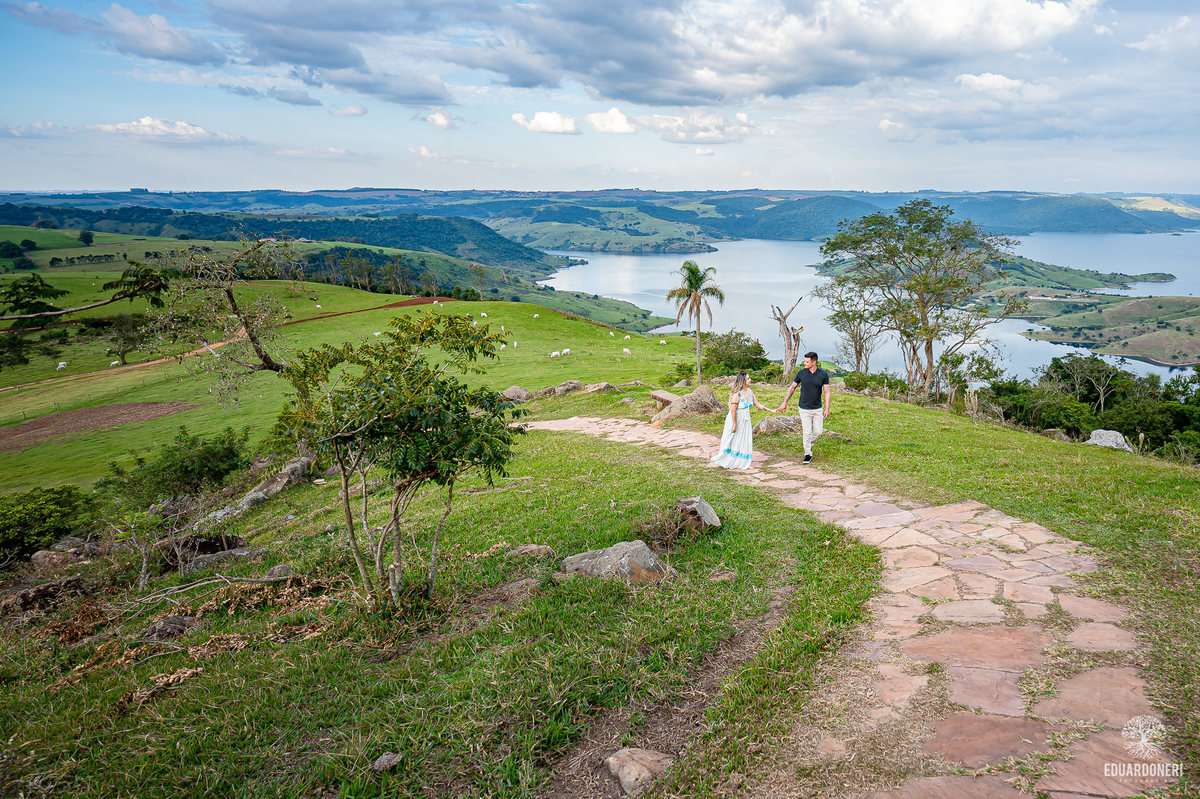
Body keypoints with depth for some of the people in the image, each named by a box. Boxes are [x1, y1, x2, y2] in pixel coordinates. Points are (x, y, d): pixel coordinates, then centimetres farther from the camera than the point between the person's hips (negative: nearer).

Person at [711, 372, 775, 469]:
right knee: (732, 442, 4)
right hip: (736, 420, -7)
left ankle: (741, 463, 18)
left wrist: (771, 411, 5)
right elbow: (733, 410, -22)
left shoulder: (750, 392, 1)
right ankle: (726, 462, 19)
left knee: (744, 442, 9)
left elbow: (757, 404, 8)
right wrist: (735, 424, -19)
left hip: (745, 421, 7)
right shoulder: (737, 394, -24)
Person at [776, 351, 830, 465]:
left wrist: (827, 409, -5)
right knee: (807, 432, -3)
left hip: (817, 408, 1)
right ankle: (808, 454, 12)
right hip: (804, 409, -1)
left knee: (818, 431, 4)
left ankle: (809, 443, 33)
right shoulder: (801, 373, -6)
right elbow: (792, 388, 6)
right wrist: (785, 402, 5)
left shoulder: (823, 374, -6)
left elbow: (826, 392, -1)